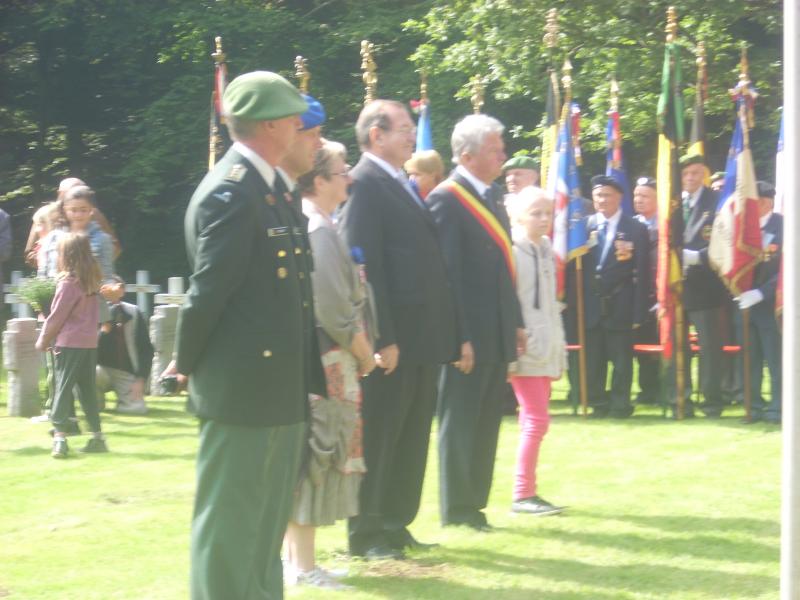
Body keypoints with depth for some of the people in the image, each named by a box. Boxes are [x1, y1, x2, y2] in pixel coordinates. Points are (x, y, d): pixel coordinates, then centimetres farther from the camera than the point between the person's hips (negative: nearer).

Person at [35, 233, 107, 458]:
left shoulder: (68, 282, -13)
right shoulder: (92, 281, 7)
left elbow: (57, 316, -9)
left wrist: (43, 340, 3)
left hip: (69, 343, -7)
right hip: (90, 342, 7)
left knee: (63, 388, -3)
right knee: (87, 389, 13)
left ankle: (59, 436, -10)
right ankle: (97, 436, 14)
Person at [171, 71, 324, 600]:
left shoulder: (271, 189, 12)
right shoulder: (231, 193, -18)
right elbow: (210, 289, -18)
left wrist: (313, 367, 10)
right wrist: (187, 363, -8)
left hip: (281, 389, 10)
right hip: (242, 388, -10)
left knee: (266, 529, 17)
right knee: (229, 530, 0)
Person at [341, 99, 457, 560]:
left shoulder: (403, 187, 17)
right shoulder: (366, 184, -12)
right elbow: (365, 267, -18)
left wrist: (444, 333, 14)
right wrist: (383, 338, -21)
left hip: (422, 337, 9)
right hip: (393, 339, -9)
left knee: (411, 438, 14)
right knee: (378, 437, 0)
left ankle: (395, 526, 23)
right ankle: (366, 534, 8)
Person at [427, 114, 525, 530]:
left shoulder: (493, 196, 13)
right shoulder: (447, 199, -13)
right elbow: (446, 273, -17)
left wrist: (516, 322, 15)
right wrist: (459, 338, -20)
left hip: (497, 334, 8)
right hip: (468, 337, -8)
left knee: (486, 424, 13)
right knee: (460, 422, 1)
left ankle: (473, 504, 21)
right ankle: (455, 510, 8)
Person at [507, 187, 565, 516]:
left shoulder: (548, 253, 14)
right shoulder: (513, 253, -10)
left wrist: (559, 349, 18)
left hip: (547, 349, 8)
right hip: (525, 349, -8)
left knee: (534, 421, 9)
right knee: (537, 419, -12)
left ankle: (527, 492, 13)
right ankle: (523, 494, -8)